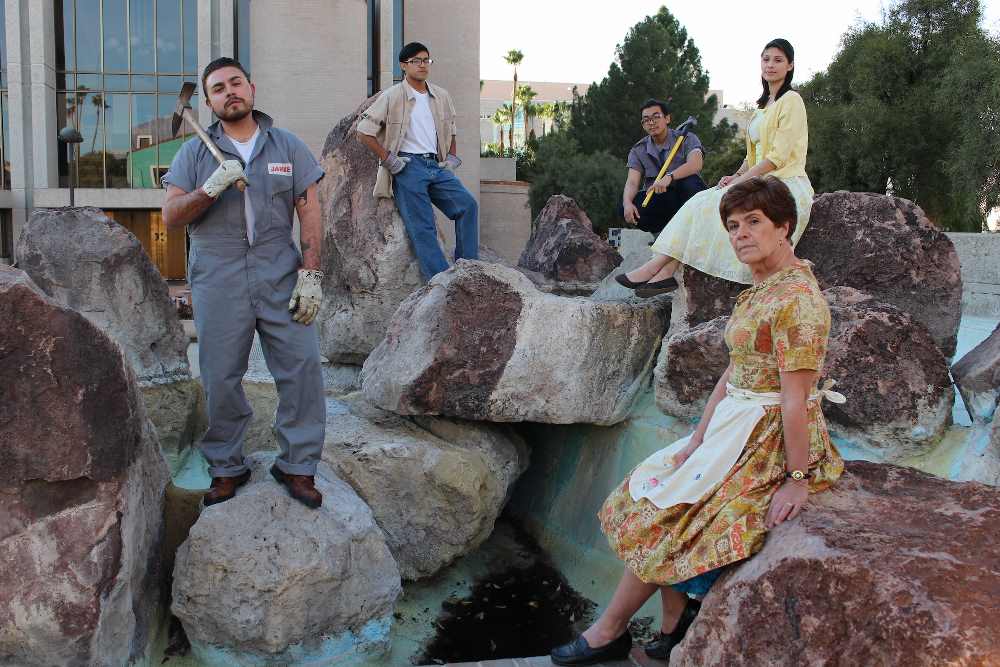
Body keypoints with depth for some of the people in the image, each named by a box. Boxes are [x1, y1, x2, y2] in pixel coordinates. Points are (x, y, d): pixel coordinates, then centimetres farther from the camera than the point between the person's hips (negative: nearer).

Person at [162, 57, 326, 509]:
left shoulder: (287, 146, 8)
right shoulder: (195, 153, 7)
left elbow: (309, 212, 3)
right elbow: (170, 217, 1)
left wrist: (310, 273, -7)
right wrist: (211, 189, -16)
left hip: (281, 278, 0)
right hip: (217, 283, 0)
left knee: (302, 368, -4)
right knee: (220, 380, 4)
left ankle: (297, 466, 10)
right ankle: (226, 468, 21)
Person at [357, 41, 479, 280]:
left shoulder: (441, 96, 14)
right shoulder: (392, 96, -1)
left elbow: (450, 131, 29)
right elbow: (364, 133, -1)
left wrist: (452, 158, 13)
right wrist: (389, 160, -7)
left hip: (436, 165, 5)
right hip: (408, 167, -5)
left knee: (467, 204, -14)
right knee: (422, 227, -11)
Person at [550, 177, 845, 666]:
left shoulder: (796, 298, -21)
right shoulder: (760, 291, 10)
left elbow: (796, 397, -23)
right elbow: (733, 374, 10)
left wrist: (798, 479, -22)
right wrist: (698, 440, 5)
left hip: (772, 443, -9)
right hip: (737, 431, 9)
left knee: (663, 517, -5)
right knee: (656, 495, 6)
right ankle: (674, 626, 13)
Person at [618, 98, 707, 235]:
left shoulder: (687, 139, -5)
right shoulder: (638, 150, 3)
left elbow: (696, 164, -26)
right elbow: (632, 182, -10)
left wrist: (669, 177, -44)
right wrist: (627, 203, -34)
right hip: (656, 201, 2)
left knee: (690, 182, -35)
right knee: (624, 208, -25)